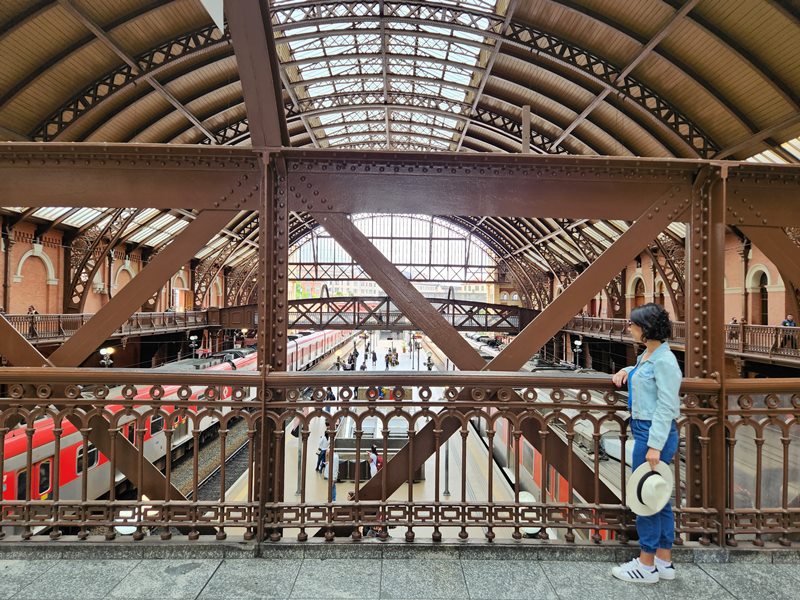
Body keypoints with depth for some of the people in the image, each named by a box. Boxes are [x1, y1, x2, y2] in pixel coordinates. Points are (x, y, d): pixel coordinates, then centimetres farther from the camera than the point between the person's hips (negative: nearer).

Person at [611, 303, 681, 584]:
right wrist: (627, 370, 14)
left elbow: (666, 407, -20)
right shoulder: (647, 355, 10)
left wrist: (655, 445, -21)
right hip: (643, 430, 10)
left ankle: (646, 566, 16)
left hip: (655, 433, -10)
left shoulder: (664, 360, -18)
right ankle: (664, 562, 29)